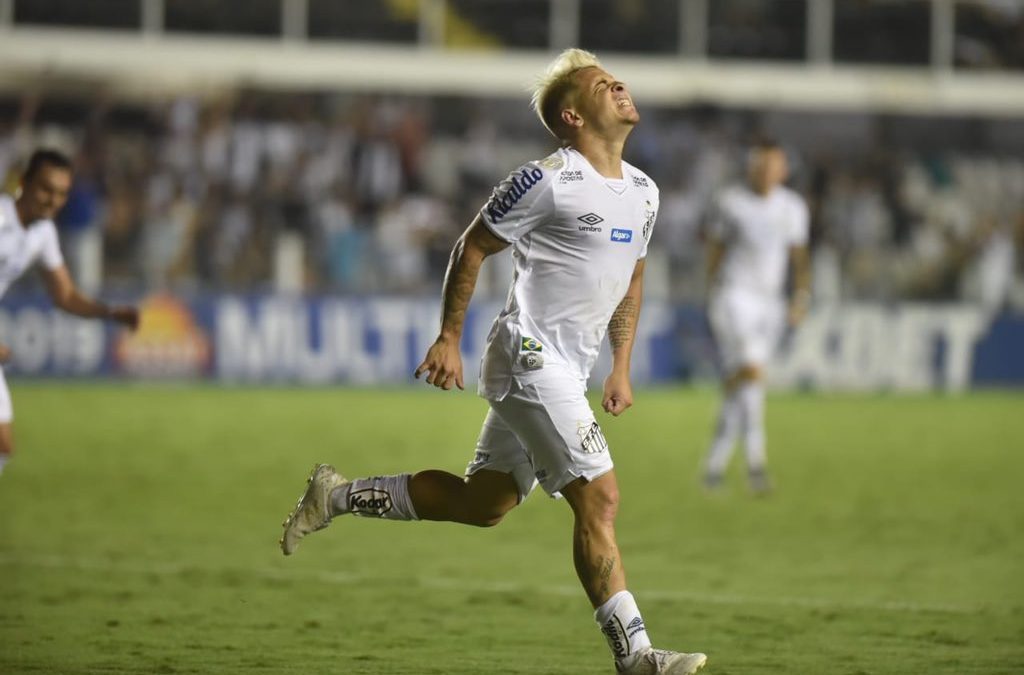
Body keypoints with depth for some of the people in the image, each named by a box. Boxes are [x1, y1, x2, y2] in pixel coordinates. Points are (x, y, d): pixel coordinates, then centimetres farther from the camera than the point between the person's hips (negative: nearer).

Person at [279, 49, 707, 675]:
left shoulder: (643, 192, 11)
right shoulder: (548, 181, -13)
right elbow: (472, 247, -5)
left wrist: (621, 368, 19)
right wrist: (449, 338, -5)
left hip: (566, 373, 9)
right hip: (531, 358, -9)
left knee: (482, 504, 14)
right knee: (599, 499, -13)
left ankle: (337, 496, 26)